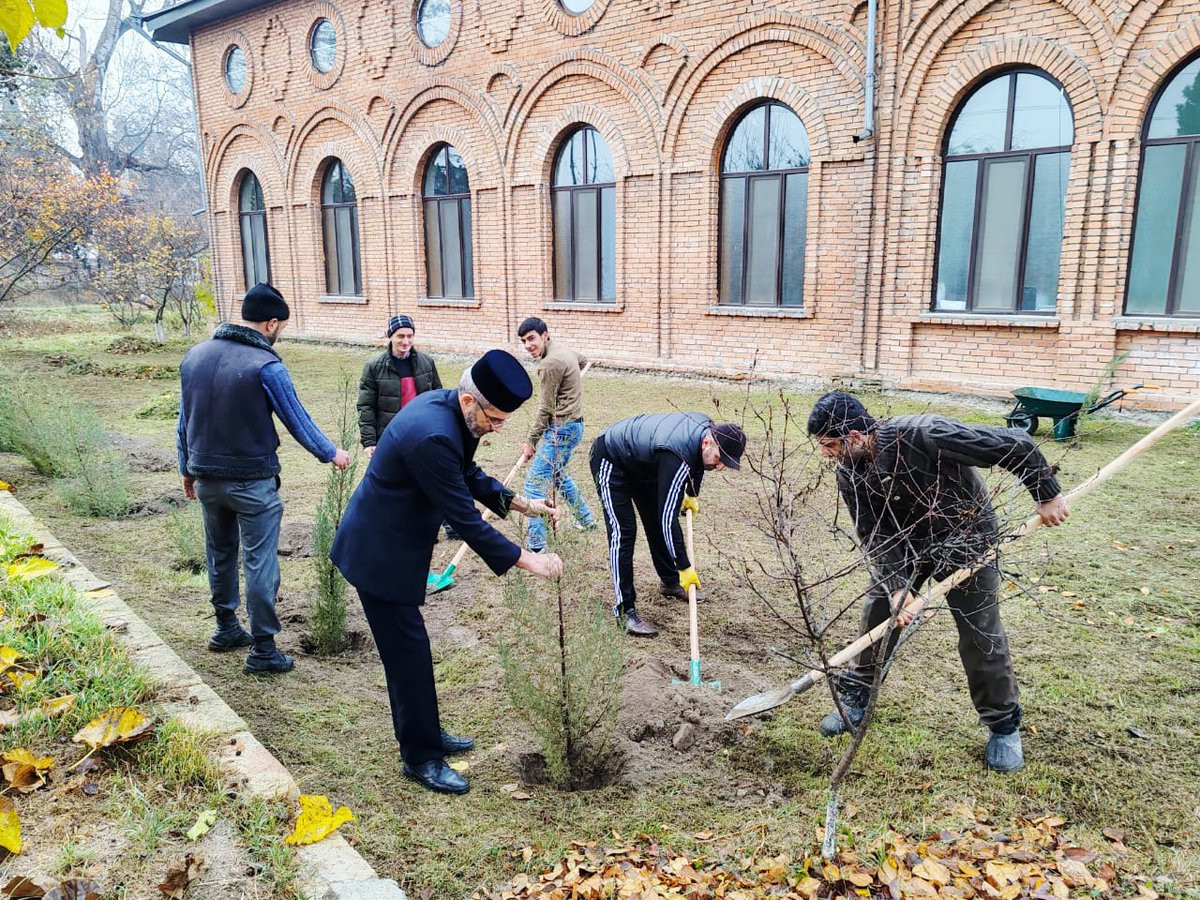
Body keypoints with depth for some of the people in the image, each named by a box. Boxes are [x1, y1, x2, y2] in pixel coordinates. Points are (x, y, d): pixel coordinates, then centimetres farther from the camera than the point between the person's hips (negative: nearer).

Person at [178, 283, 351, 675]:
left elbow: (184, 420, 11)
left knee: (219, 555, 21)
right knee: (260, 563, 1)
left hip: (207, 479, 7)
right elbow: (297, 421, -8)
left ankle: (226, 629, 36)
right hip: (252, 481, -7)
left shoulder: (194, 356, 4)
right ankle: (262, 649, 6)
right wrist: (332, 453, 8)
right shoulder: (266, 365, -16)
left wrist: (188, 469, 21)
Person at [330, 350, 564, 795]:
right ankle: (420, 758, 18)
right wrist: (526, 559, -21)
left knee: (407, 646, 20)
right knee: (408, 652, 1)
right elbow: (465, 520, -28)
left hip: (392, 545, 10)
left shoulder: (443, 404, -3)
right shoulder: (432, 436, -33)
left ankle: (424, 734, 36)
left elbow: (468, 473, 11)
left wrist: (520, 503, 2)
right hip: (380, 556, -10)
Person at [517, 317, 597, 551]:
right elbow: (583, 360, 33)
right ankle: (586, 520, 39)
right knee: (558, 475, 28)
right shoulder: (562, 348, 8)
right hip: (574, 424, 11)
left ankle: (536, 545, -9)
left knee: (535, 483, -9)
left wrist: (531, 442, -10)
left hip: (561, 429, -11)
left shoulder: (550, 363, -20)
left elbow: (545, 409, -17)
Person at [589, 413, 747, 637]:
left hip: (641, 462, 9)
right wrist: (685, 567, -33)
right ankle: (625, 611, -13)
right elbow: (669, 517, -37)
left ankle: (670, 582, 32)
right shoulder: (677, 457, -40)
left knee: (657, 523, 13)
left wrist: (692, 495, 17)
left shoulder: (707, 427, -15)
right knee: (623, 532, -16)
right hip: (610, 460, -9)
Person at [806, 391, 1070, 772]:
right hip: (908, 542, 4)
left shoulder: (924, 435, -38)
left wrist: (1047, 495, -20)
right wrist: (897, 586, -26)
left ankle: (1004, 726, 21)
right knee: (878, 612, 3)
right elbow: (874, 536, -14)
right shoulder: (849, 475, -18)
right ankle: (856, 697, 24)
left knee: (981, 634, 0)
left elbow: (1014, 445, -31)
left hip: (967, 538, -4)